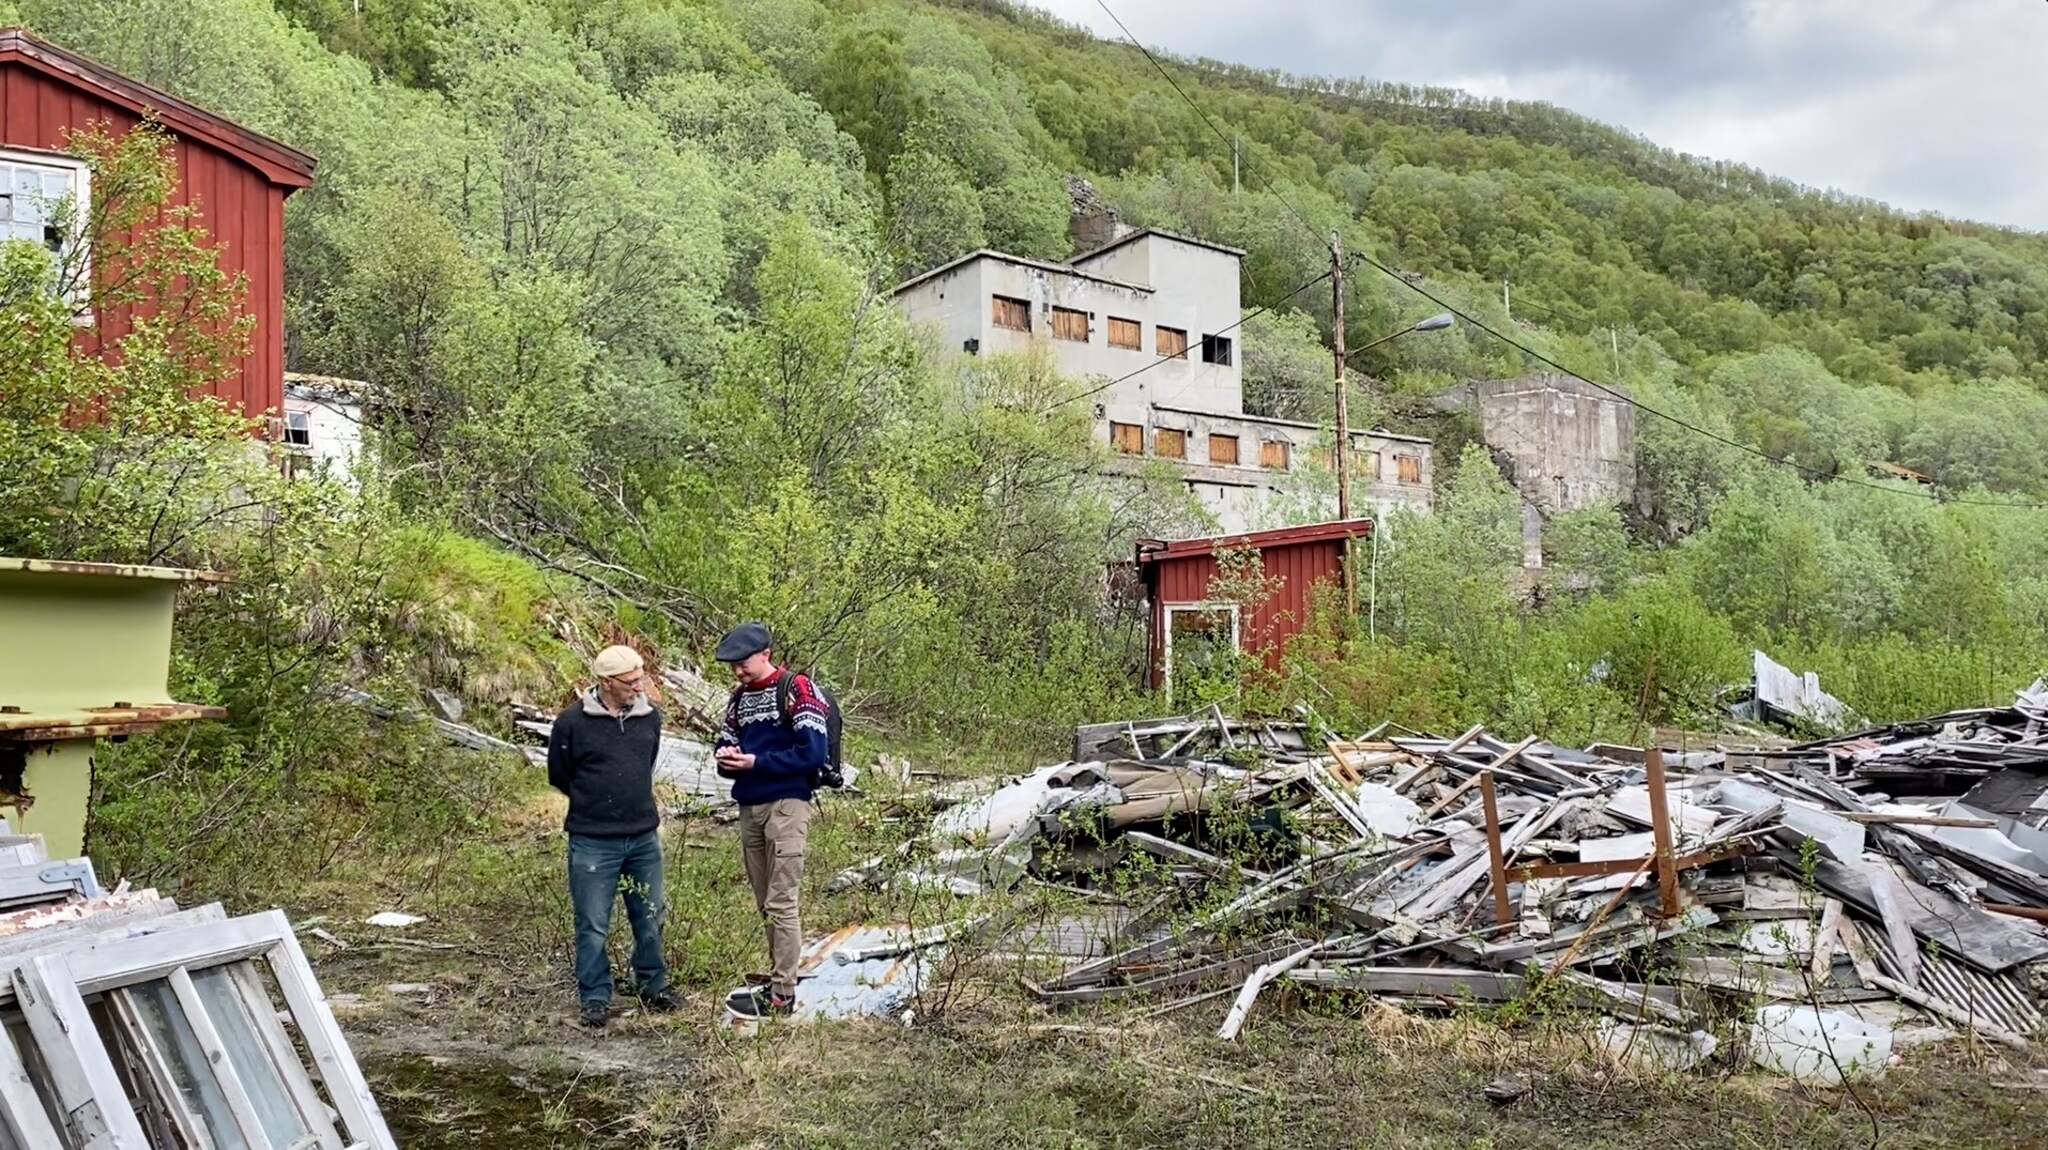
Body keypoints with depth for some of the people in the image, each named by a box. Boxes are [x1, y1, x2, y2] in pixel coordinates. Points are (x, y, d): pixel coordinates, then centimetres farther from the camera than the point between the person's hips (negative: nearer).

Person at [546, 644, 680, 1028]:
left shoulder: (650, 716, 1)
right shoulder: (573, 721, -11)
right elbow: (559, 776, 2)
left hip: (644, 838, 4)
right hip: (593, 842, -4)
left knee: (650, 918, 15)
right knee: (593, 925, 4)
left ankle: (652, 985, 31)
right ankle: (595, 996, 19)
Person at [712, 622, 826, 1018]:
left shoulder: (797, 690, -8)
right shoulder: (739, 698, 15)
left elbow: (812, 754, -15)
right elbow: (726, 746, 20)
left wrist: (754, 762, -14)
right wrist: (726, 758, -4)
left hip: (786, 804, -7)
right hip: (749, 808, 7)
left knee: (781, 904, -6)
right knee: (765, 904, 12)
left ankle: (782, 996, -1)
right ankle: (777, 980, 20)